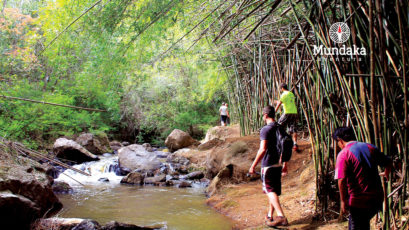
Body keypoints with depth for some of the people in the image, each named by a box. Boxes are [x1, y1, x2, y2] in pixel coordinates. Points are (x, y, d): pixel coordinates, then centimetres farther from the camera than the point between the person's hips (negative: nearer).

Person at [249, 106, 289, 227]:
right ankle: (270, 216, 26)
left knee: (270, 191, -8)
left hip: (268, 165, -8)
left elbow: (262, 150, -21)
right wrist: (285, 164, 22)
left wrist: (253, 166, -16)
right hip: (278, 164, 8)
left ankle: (281, 216, -20)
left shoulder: (265, 130, -14)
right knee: (274, 191, 15)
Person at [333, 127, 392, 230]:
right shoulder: (370, 147, 6)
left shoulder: (343, 154, -12)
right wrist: (386, 174, 40)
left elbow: (342, 180, -21)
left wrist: (343, 201, -9)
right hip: (377, 199, 6)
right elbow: (388, 163, 18)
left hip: (359, 202, -6)